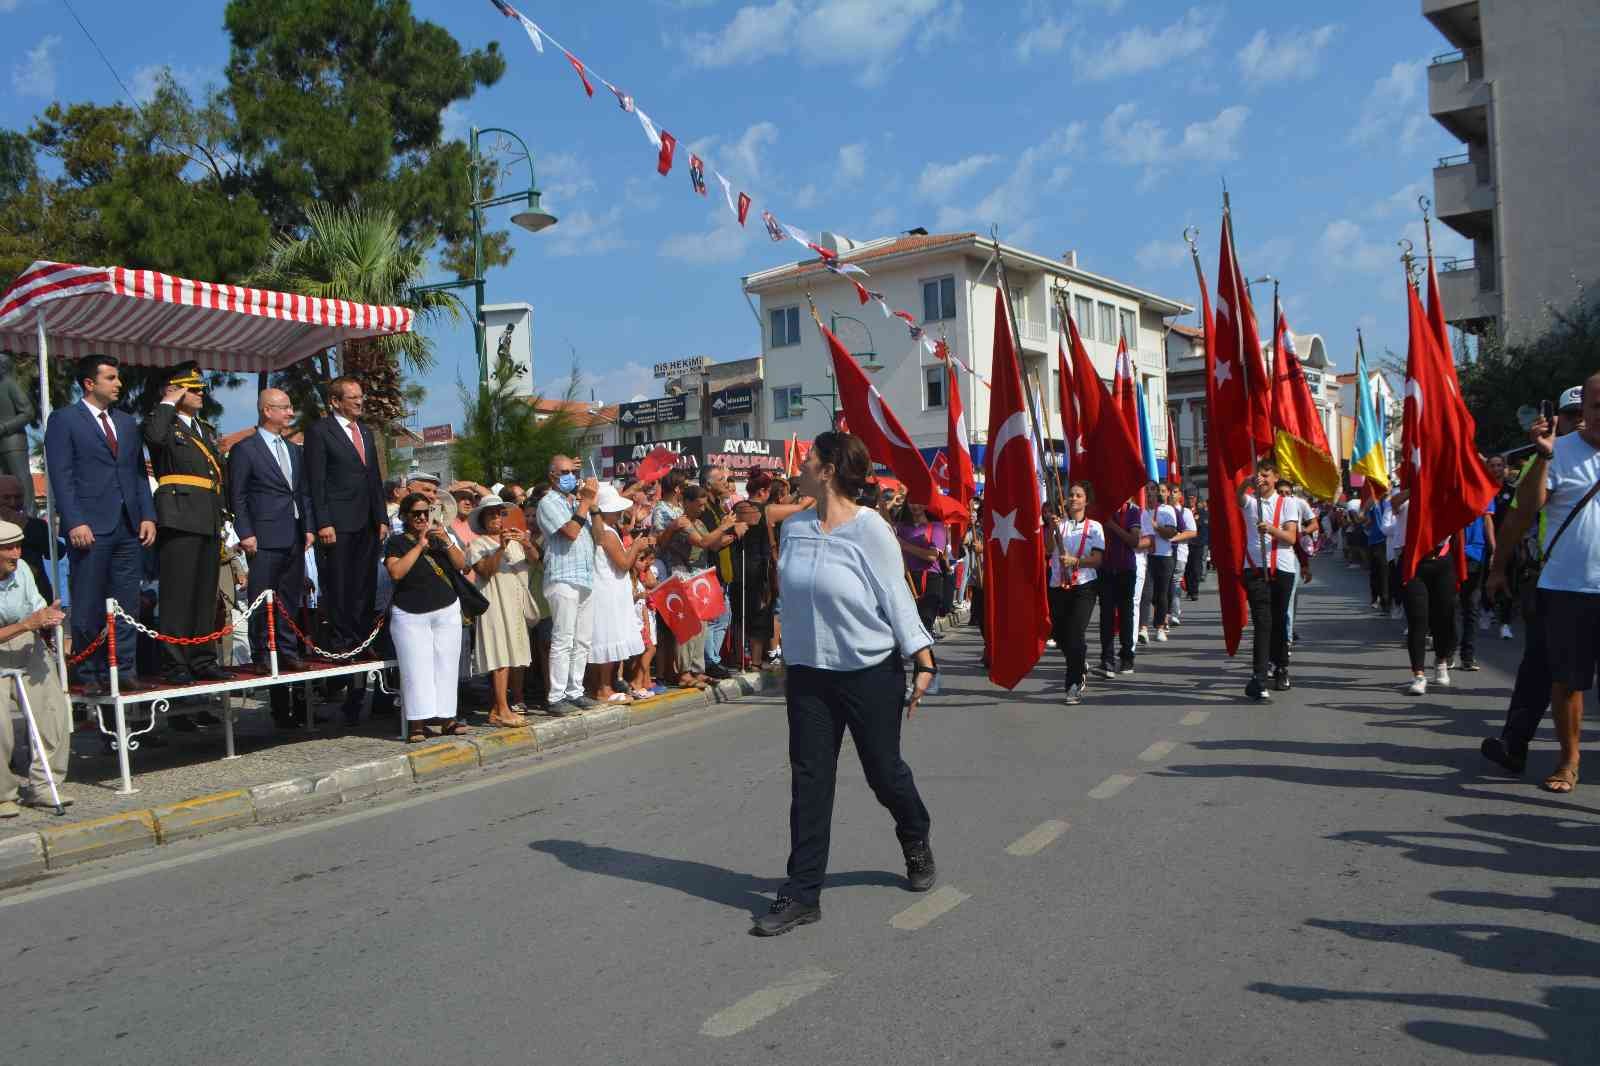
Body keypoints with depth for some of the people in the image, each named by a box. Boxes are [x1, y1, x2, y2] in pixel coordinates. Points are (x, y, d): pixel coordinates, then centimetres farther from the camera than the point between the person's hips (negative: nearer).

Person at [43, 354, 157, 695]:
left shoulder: (127, 422, 18)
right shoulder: (63, 419, 1)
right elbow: (61, 476, -6)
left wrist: (148, 516, 5)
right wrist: (75, 523, -14)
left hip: (129, 527, 5)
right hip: (90, 527, -5)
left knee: (127, 604, 5)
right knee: (88, 607, 1)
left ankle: (122, 670, 11)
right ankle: (89, 675, 9)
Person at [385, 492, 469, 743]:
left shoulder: (440, 537, 13)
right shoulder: (396, 542, 2)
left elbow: (461, 565, 3)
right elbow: (396, 572, -15)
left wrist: (447, 542, -11)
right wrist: (420, 545, -13)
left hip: (447, 611, 4)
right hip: (410, 616, -3)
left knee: (445, 666, 1)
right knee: (416, 668, -8)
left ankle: (445, 717, 5)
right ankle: (418, 722, -8)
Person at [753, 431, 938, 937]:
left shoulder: (870, 529, -14)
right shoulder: (793, 528, 3)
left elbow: (897, 600, -11)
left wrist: (924, 662, -13)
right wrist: (790, 659, 16)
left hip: (871, 672, -4)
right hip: (808, 673, 5)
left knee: (884, 771, 10)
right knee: (809, 781, 3)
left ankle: (917, 844, 41)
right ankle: (802, 893, 10)